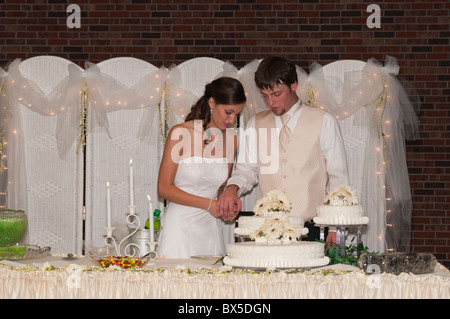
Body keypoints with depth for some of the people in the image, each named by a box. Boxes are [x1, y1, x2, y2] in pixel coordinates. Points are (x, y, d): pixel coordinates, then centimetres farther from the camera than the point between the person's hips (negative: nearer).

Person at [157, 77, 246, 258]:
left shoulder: (231, 139, 6)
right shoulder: (180, 133, -8)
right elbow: (164, 189, -9)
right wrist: (209, 204, -14)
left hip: (213, 228, 4)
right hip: (182, 224, -4)